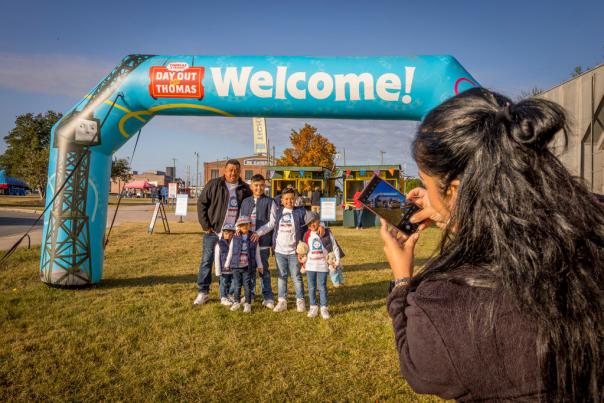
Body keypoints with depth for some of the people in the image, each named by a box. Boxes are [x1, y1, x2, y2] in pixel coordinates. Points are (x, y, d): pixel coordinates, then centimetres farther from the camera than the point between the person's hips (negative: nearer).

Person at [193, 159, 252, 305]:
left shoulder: (245, 189, 6)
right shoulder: (214, 185, -2)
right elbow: (201, 203, -1)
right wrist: (206, 225, -6)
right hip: (213, 231, -2)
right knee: (206, 261, 2)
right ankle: (203, 292, 14)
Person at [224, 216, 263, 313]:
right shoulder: (235, 238, 2)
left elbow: (257, 253, 5)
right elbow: (230, 252, 8)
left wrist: (259, 265, 7)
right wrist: (227, 264, 11)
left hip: (248, 267, -1)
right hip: (236, 266, 1)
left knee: (247, 285, 3)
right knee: (237, 285, 9)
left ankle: (248, 304, 13)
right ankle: (236, 302, 23)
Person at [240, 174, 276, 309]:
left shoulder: (269, 202, -1)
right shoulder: (245, 202, 11)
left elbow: (272, 222, -7)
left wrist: (259, 233, -15)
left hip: (263, 241, -3)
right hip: (247, 241, 4)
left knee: (264, 269, 2)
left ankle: (268, 297, 11)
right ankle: (249, 295, 24)